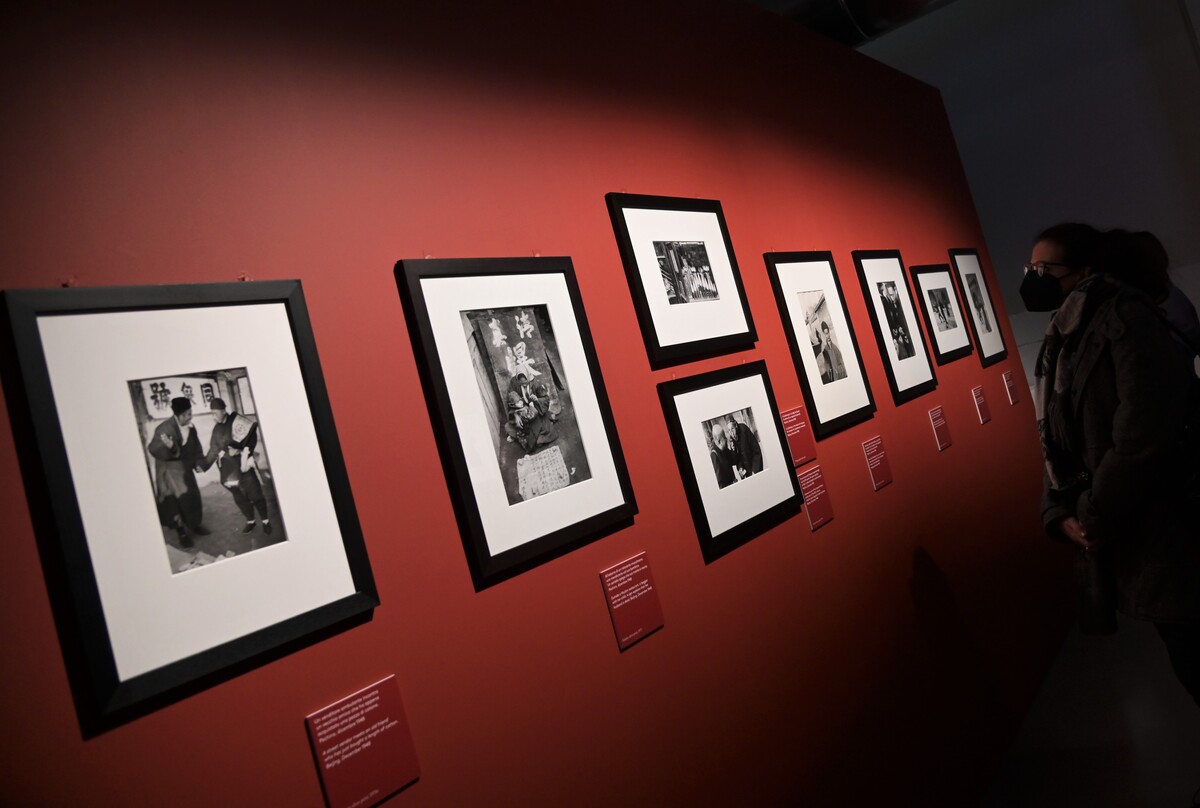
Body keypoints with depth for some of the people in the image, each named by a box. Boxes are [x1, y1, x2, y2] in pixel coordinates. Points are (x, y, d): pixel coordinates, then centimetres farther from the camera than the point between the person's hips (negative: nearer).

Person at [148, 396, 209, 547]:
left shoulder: (190, 427, -3)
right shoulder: (164, 429, -23)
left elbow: (195, 446, 12)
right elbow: (153, 449, -26)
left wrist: (197, 462, 4)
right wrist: (167, 447, -45)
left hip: (185, 468, 6)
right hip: (169, 470, -6)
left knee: (192, 496, 14)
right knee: (174, 501, -3)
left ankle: (194, 525, 35)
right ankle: (182, 532, 12)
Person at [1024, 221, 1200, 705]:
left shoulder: (1125, 320, -13)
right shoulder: (1059, 343, 14)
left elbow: (1145, 433, -23)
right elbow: (1058, 446, 13)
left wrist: (1097, 519, -16)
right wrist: (1060, 516, -2)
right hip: (1120, 540, 8)